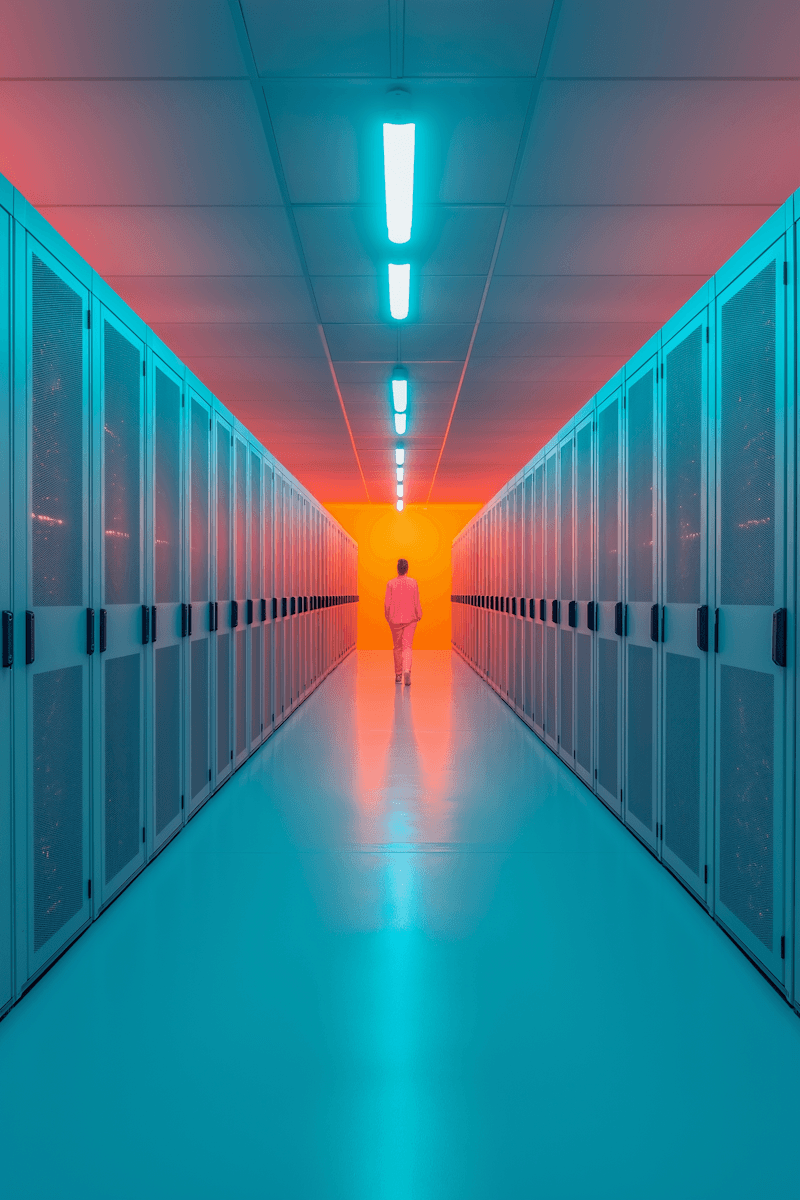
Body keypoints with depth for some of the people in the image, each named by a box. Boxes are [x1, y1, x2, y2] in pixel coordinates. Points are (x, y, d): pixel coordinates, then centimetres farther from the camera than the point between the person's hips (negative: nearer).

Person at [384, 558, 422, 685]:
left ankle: (398, 675, 22)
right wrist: (419, 614, 12)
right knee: (407, 646, 0)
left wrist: (387, 616, 10)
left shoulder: (391, 583, -6)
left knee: (397, 647, 14)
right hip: (410, 618, -1)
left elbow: (387, 602, -4)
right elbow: (416, 602, -3)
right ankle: (407, 670, -24)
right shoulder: (413, 583, -5)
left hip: (395, 619, 1)